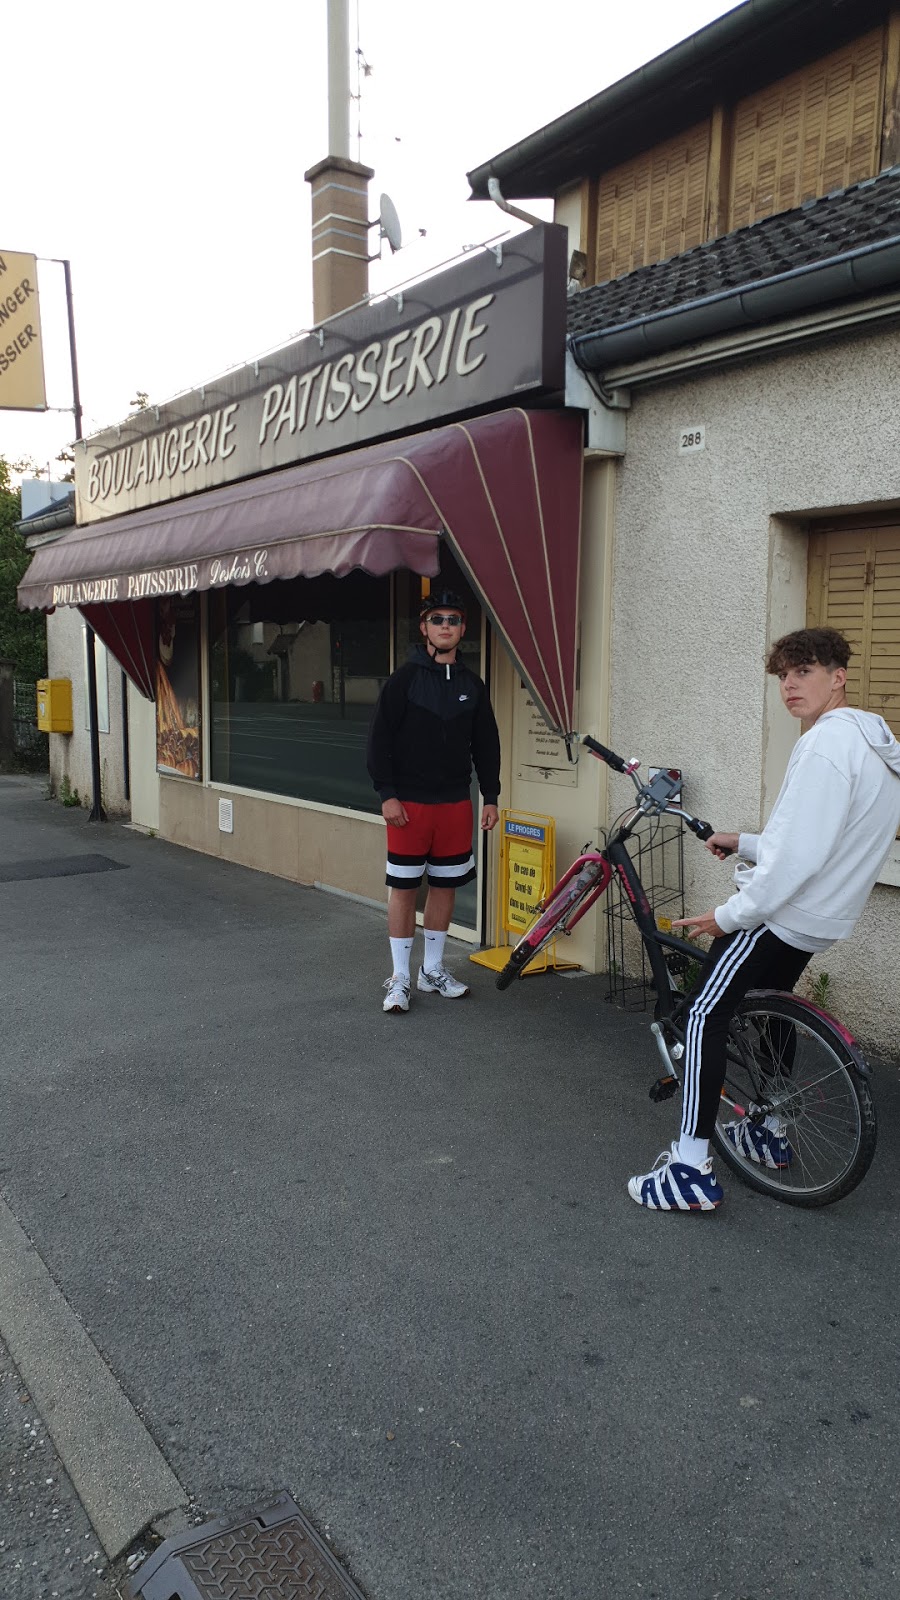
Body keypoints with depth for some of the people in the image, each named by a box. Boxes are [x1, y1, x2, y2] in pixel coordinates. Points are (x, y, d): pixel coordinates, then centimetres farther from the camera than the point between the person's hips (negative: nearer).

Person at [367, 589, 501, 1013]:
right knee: (403, 887, 0)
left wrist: (490, 796, 8)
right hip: (409, 803, -4)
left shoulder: (472, 685, 9)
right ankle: (400, 978, 11)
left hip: (455, 803, 4)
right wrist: (387, 794, -12)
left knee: (445, 886, 9)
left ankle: (433, 970, 24)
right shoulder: (404, 679, -4)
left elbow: (486, 744, 13)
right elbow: (380, 739, -6)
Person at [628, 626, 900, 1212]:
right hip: (825, 915, 11)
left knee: (707, 1014, -9)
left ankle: (692, 1169, -9)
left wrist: (729, 915, -20)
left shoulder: (826, 742, -20)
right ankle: (770, 1132, 39)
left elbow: (800, 855, -26)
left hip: (784, 910, -11)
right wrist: (746, 844, 17)